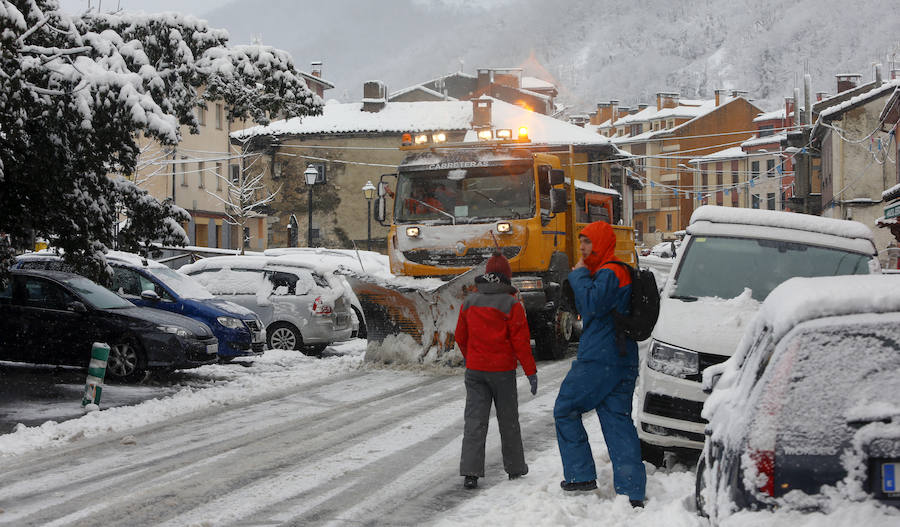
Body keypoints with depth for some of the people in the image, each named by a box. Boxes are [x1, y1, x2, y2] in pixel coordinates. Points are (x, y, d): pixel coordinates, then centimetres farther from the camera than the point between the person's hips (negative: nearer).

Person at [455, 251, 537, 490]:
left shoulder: (469, 302, 3)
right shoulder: (511, 304, -10)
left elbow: (460, 337, 11)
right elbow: (521, 342, -10)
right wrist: (531, 372, -2)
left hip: (475, 370, 3)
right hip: (502, 371, -3)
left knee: (475, 420, 1)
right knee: (508, 420, 11)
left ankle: (470, 471, -10)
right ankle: (515, 468, 23)